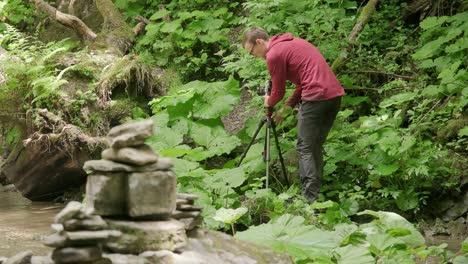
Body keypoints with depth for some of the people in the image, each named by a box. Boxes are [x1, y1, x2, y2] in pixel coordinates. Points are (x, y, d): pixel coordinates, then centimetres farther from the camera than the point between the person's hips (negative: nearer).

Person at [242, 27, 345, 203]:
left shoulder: (273, 55, -6)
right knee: (316, 145, 16)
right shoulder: (293, 43, 22)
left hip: (316, 97, -9)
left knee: (305, 148, -4)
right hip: (335, 94, 9)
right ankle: (315, 191, 18)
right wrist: (288, 108, 21)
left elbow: (278, 91, 3)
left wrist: (269, 103, 24)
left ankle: (309, 198, -9)